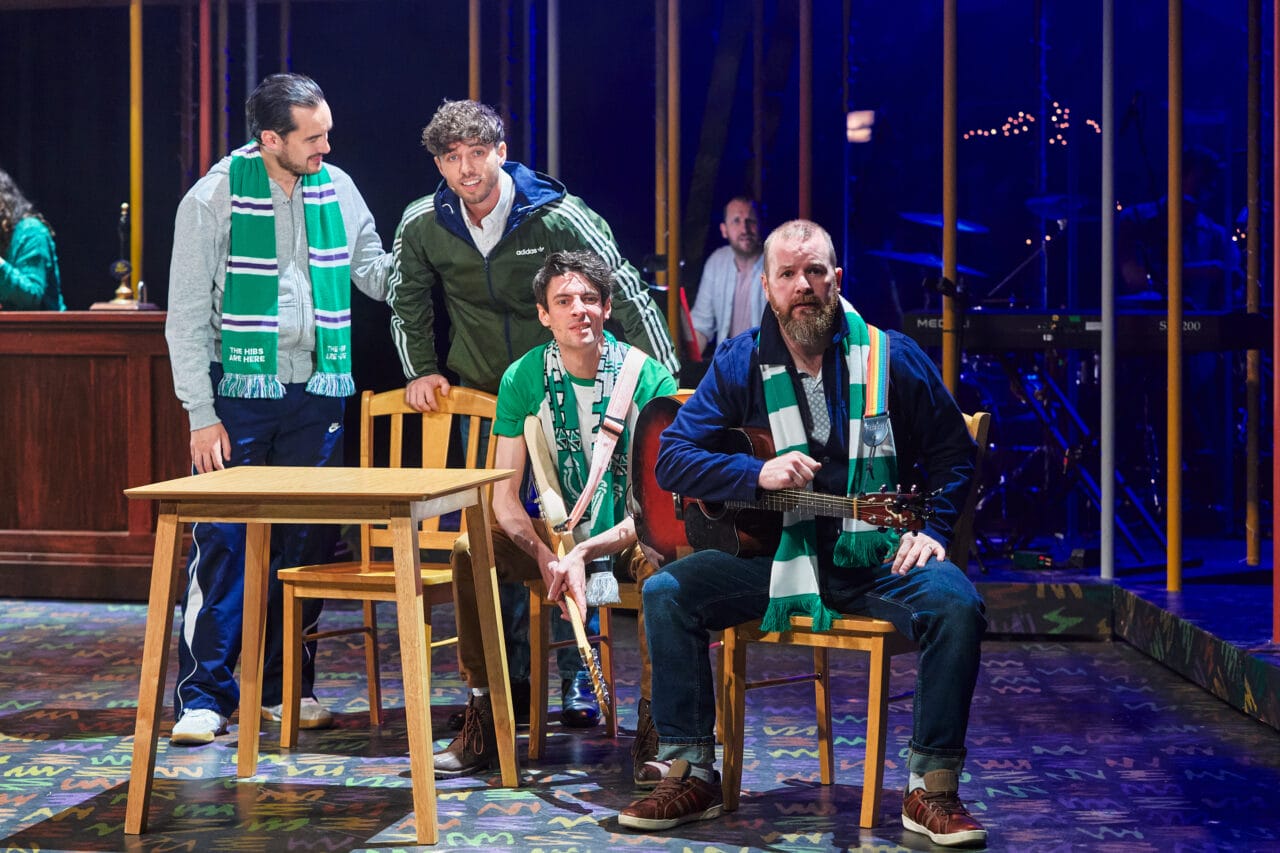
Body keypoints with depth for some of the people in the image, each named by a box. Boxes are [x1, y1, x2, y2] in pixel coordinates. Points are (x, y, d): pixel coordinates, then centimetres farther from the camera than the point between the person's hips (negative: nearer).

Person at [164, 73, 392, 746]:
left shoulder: (337, 190, 5)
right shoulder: (213, 200, -6)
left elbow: (376, 274, 12)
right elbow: (187, 316, -6)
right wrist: (201, 415, -11)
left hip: (317, 394, 4)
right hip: (238, 396, -4)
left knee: (307, 542, 8)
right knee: (222, 544, -5)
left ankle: (287, 686, 19)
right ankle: (203, 694, 4)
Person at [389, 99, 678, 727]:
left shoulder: (556, 216, -16)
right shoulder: (423, 226, -6)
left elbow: (627, 292, -12)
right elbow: (408, 301, 15)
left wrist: (661, 378, -15)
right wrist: (420, 371, 9)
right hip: (482, 399, 3)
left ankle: (577, 679, 4)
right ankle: (513, 680, 16)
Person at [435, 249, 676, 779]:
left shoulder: (649, 379, -14)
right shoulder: (524, 378, -5)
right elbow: (504, 495, -8)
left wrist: (584, 553, -30)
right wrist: (547, 556, -27)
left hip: (631, 533, -3)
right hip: (557, 532, 3)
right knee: (471, 550, -23)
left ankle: (653, 731, -23)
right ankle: (483, 723, -14)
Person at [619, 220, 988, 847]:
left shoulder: (891, 357, -2)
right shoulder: (739, 364, 1)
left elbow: (953, 452, 6)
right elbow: (671, 457, -3)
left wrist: (931, 530, -9)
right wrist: (758, 474, -17)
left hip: (877, 555, -2)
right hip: (773, 552, 2)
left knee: (956, 606, -30)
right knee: (666, 593, -17)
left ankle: (932, 790, -17)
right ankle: (690, 775, -7)